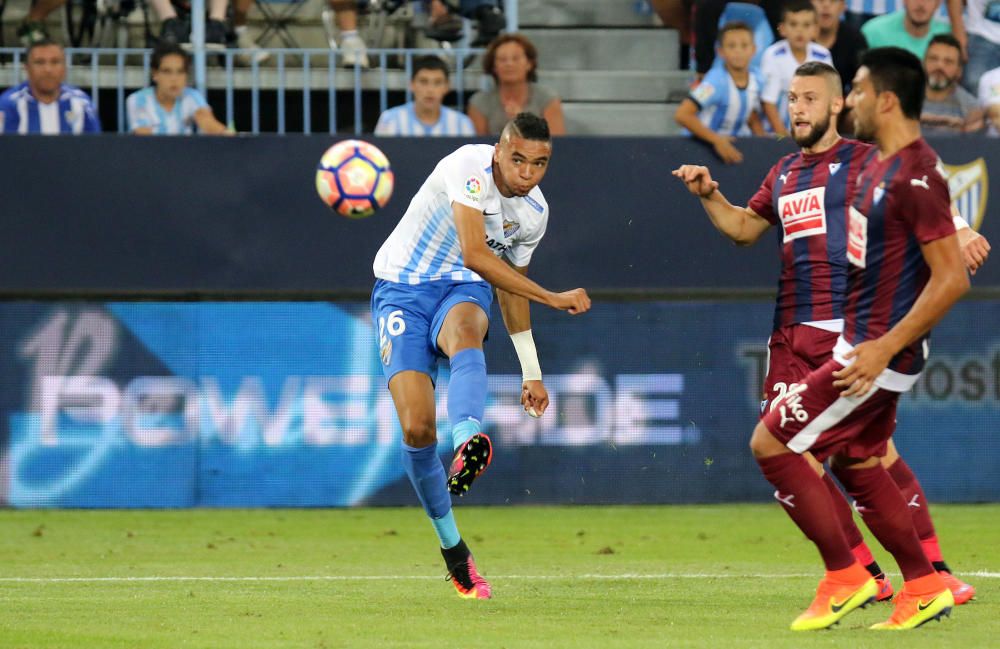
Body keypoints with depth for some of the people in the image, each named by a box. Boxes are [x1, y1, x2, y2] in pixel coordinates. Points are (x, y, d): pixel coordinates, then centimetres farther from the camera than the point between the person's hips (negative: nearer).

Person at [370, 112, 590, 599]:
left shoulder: (534, 212, 2)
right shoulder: (470, 167, -19)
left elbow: (511, 283, 19)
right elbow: (474, 254, -30)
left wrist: (531, 371, 22)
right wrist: (553, 298, -28)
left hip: (463, 291, 3)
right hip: (401, 291, -3)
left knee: (465, 336, -37)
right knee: (417, 427, -18)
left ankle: (466, 446, -66)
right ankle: (451, 547, 1)